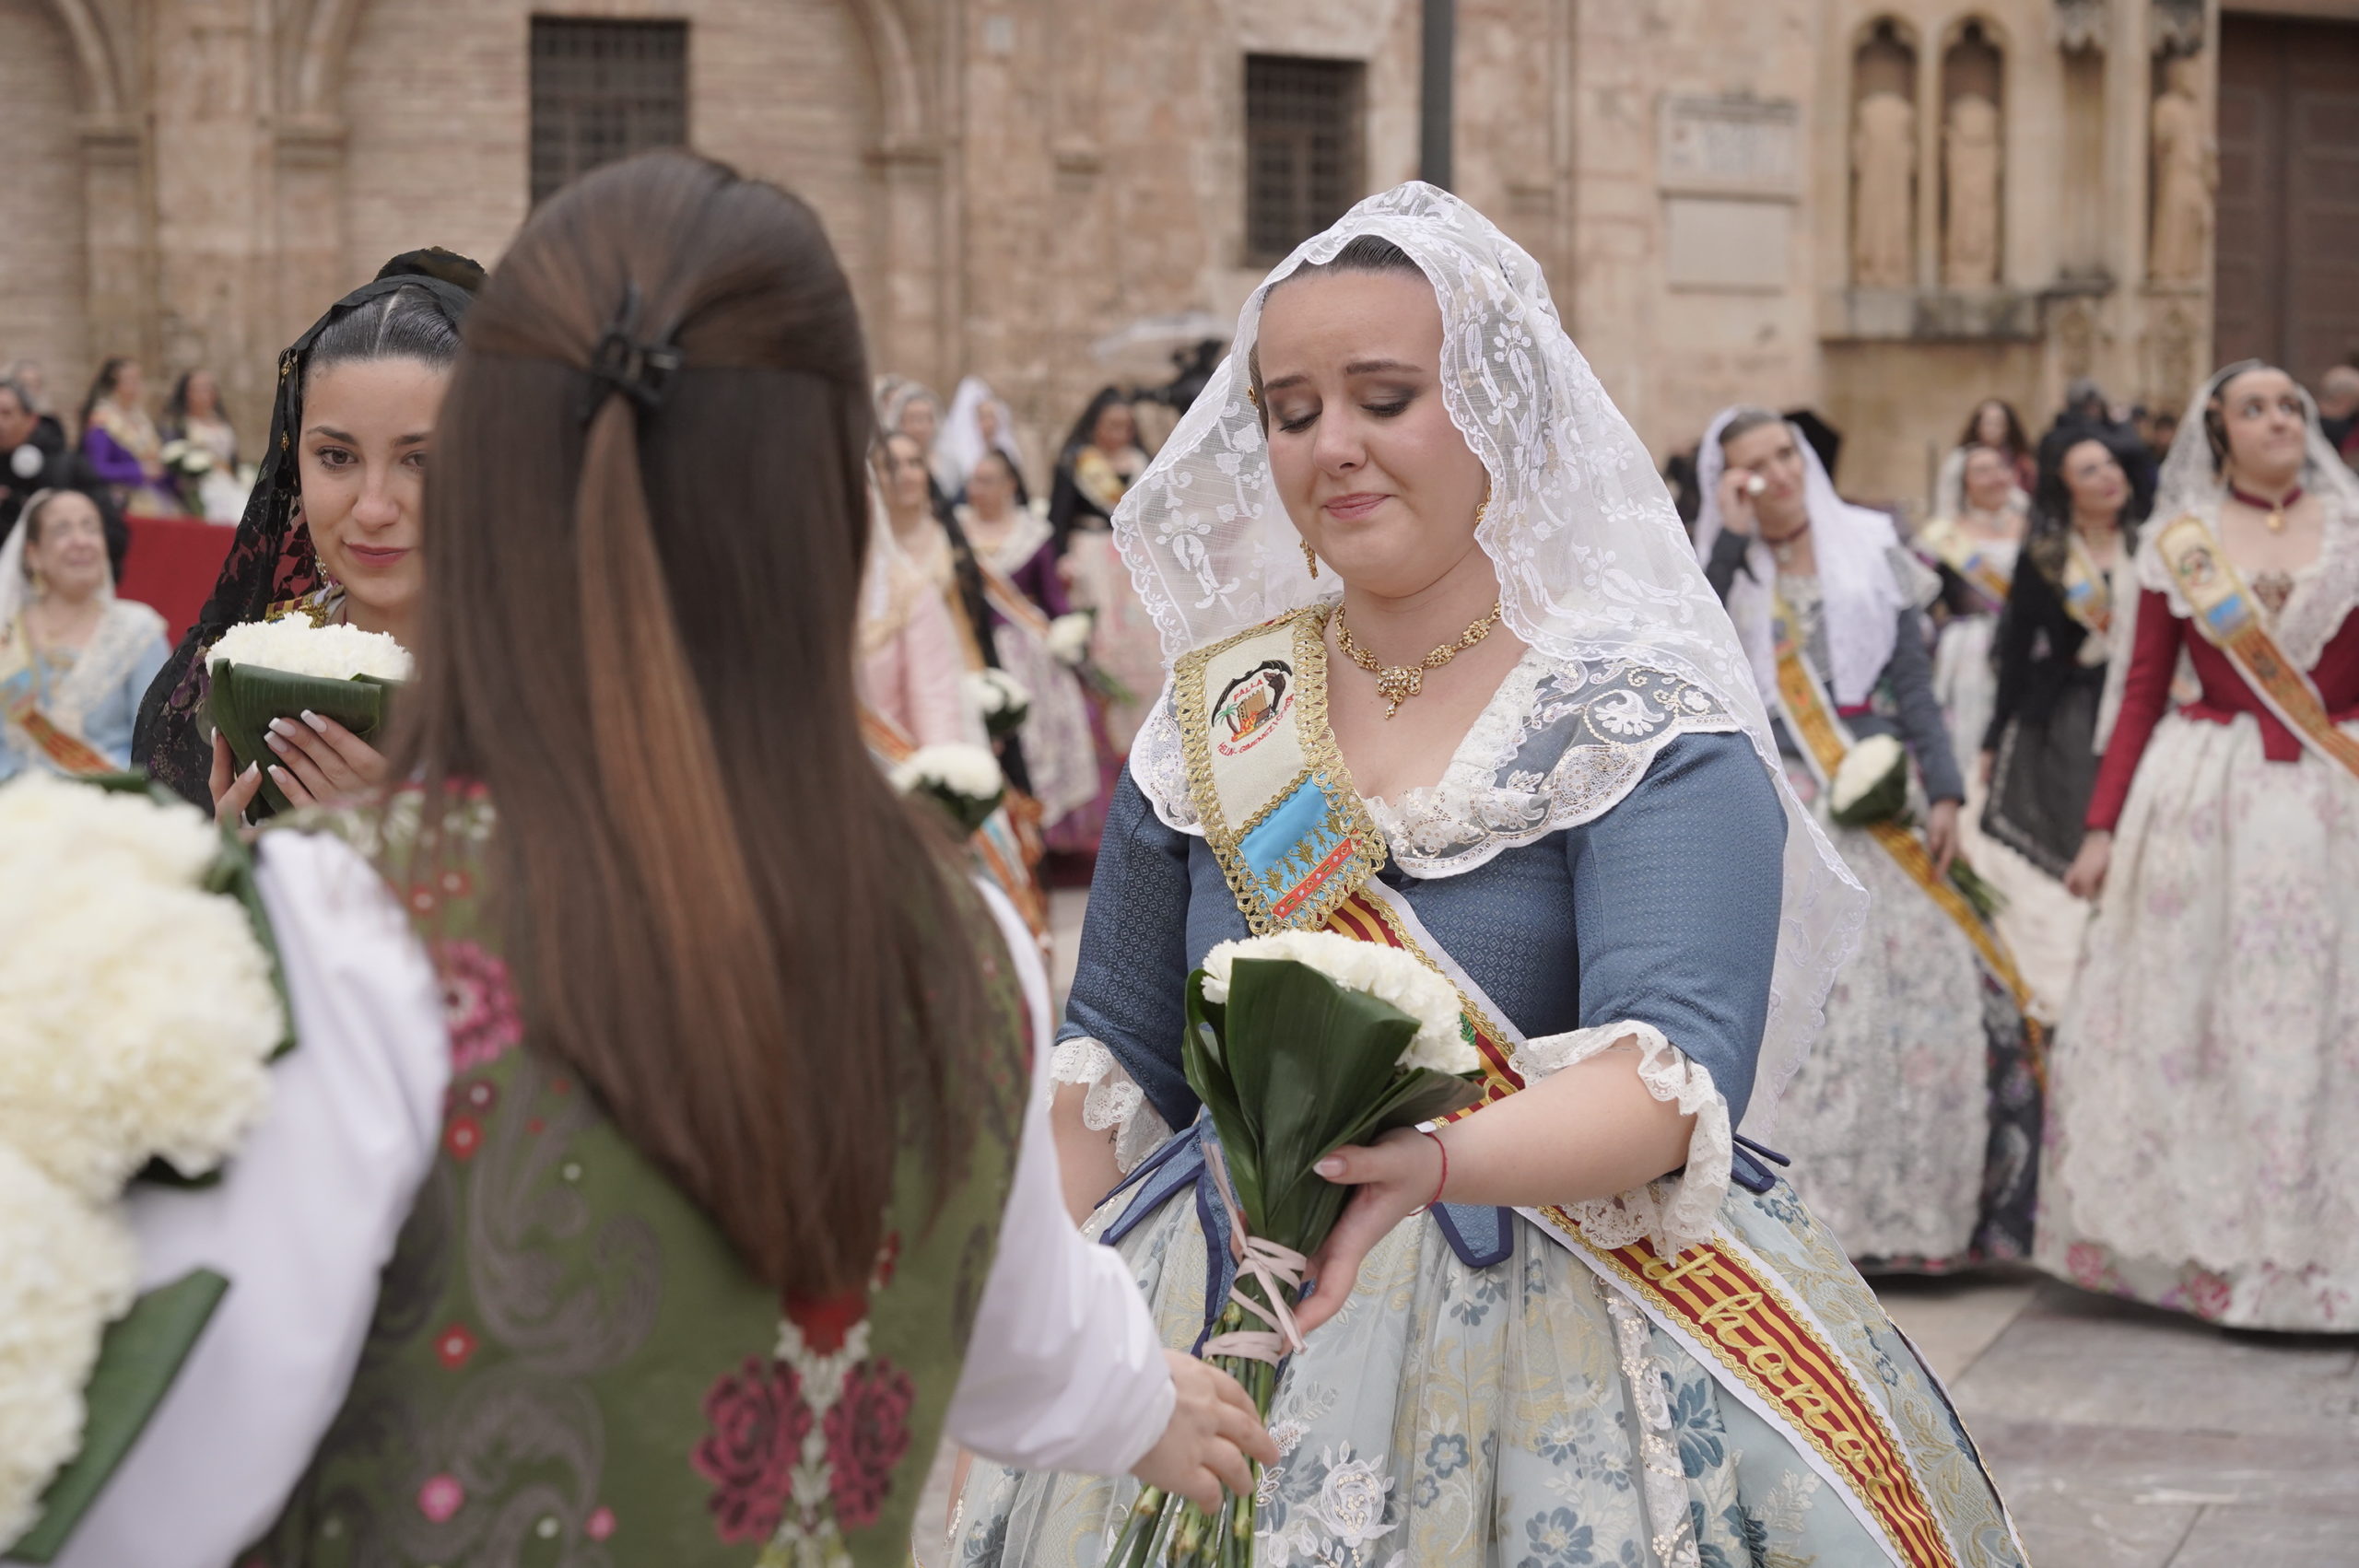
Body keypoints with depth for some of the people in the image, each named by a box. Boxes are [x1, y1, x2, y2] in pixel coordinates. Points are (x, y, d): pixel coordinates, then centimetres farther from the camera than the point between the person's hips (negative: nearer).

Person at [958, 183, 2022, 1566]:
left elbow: (1678, 1077, -23)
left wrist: (1434, 1164, -40)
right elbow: (1118, 1061, 12)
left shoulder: (1642, 715, -10)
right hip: (1230, 1339, 4)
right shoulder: (1211, 719, 4)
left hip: (1564, 1353, -4)